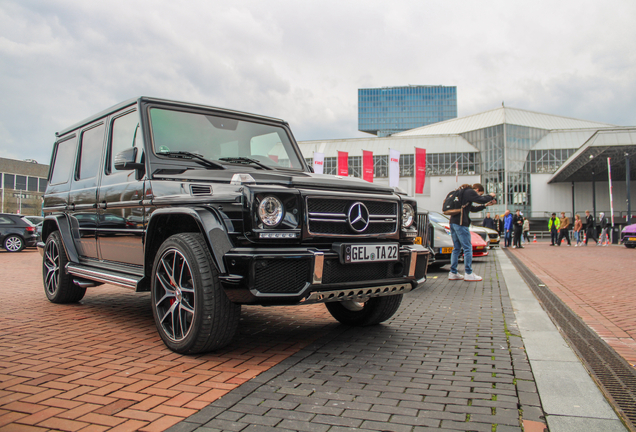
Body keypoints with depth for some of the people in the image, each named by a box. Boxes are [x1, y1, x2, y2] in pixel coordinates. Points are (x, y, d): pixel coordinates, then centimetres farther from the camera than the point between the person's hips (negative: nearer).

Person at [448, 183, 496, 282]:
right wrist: (490, 196, 8)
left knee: (456, 248, 11)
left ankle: (453, 273, 10)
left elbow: (472, 208, 32)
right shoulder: (470, 192, -2)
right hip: (460, 223, -10)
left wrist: (485, 205, 27)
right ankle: (469, 274, -1)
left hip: (453, 222, 10)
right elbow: (482, 200, -11)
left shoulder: (463, 193, 27)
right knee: (467, 248, -4)